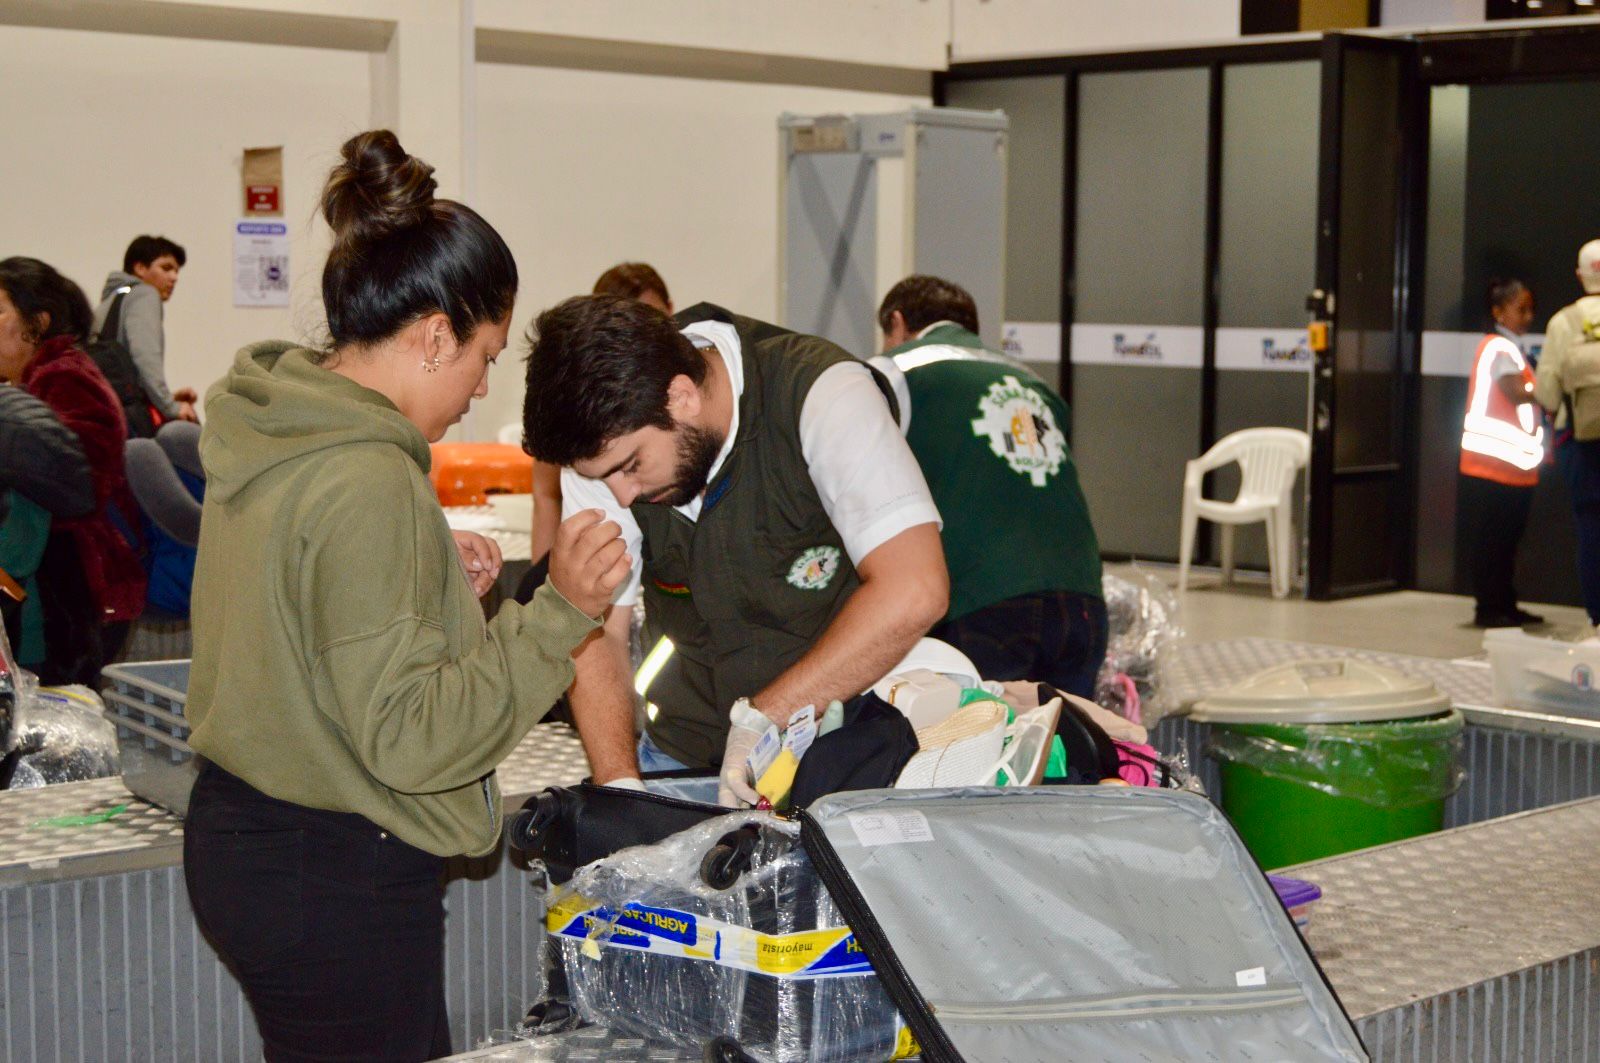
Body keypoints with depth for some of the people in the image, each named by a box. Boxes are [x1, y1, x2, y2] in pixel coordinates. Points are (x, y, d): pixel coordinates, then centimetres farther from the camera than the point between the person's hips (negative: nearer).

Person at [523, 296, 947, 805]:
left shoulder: (822, 394, -22)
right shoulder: (604, 440, -8)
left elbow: (914, 592, -32)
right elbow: (595, 630, -3)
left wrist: (759, 718, -30)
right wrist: (619, 784, -18)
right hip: (685, 756, 5)